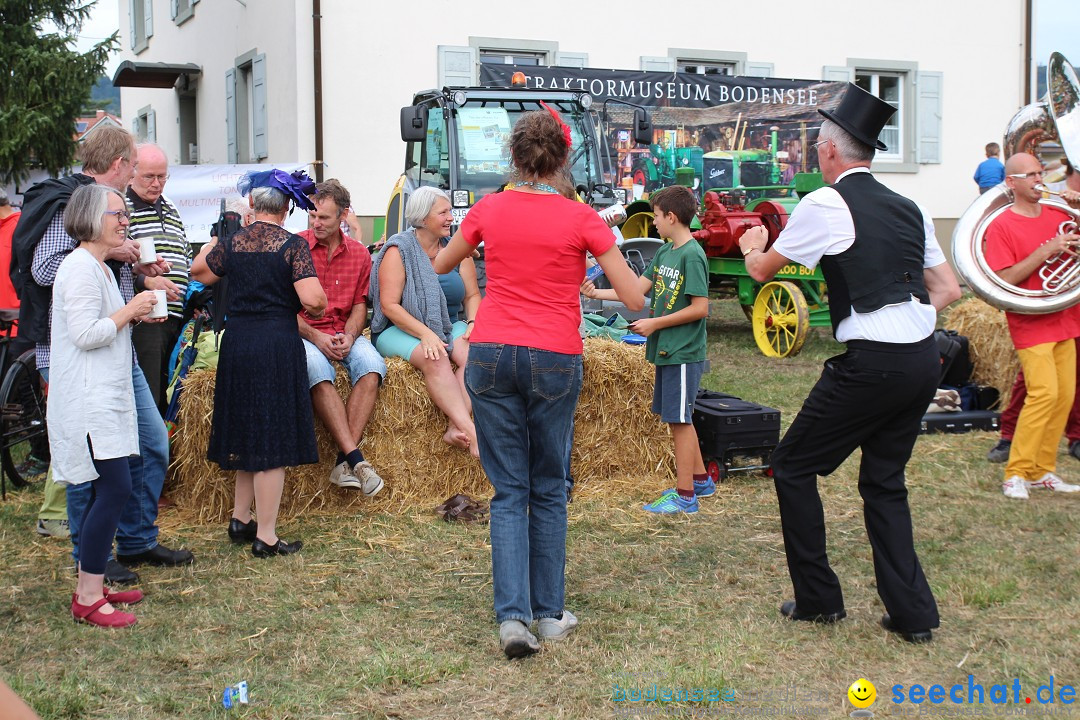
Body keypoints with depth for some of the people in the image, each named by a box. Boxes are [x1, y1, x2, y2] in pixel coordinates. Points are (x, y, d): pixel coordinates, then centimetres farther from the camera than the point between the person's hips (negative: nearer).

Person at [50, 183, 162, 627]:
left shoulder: (100, 268, 19)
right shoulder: (80, 268, -14)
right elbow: (85, 334, -21)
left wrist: (136, 315, 11)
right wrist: (130, 311, -11)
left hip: (106, 397, 11)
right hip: (88, 400, -11)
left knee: (105, 491, 11)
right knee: (115, 488, -14)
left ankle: (92, 587, 18)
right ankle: (88, 597, -8)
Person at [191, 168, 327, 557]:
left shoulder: (232, 242, 4)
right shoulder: (293, 245, -9)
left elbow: (199, 272, 22)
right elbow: (313, 300, -19)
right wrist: (317, 309, 3)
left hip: (236, 342, 5)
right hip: (278, 343, -5)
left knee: (247, 433, 19)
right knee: (273, 440, 0)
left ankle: (240, 518, 29)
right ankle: (265, 537, 4)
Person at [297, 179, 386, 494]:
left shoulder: (359, 254, 10)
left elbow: (360, 304, 14)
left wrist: (350, 335, -7)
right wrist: (315, 337, -15)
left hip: (344, 333, 3)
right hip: (303, 334, -3)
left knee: (372, 365, -29)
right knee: (318, 371, -37)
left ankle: (344, 463, -32)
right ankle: (355, 457, -39)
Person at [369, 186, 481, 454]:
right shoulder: (399, 250, -6)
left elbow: (472, 295, 9)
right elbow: (389, 305, -13)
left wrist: (472, 324, -14)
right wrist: (425, 334, -25)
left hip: (449, 327, 5)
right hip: (401, 330, -4)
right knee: (435, 358, -36)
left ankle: (456, 428, -38)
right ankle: (472, 432, -46)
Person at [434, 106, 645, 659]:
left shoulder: (488, 209, 2)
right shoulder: (581, 219, -5)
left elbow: (442, 264, 21)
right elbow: (634, 300, -4)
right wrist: (611, 253, 13)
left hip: (491, 357, 1)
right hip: (554, 362, -1)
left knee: (509, 492, 6)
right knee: (548, 490, 13)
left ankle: (513, 617, -5)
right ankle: (550, 614, 19)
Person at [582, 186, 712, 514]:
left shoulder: (692, 255, -15)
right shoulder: (664, 253, 11)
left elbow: (700, 308, -18)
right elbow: (639, 289, 13)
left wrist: (655, 323, -15)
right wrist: (598, 294, 9)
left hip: (683, 353, -9)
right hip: (666, 350, 9)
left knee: (680, 420, -3)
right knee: (678, 419, 16)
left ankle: (685, 495, 4)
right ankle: (701, 480, 29)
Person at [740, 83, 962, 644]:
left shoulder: (825, 204, -6)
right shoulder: (908, 208, 13)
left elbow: (762, 270, 7)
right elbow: (948, 289, 17)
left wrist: (752, 247, 29)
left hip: (871, 363, -7)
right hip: (924, 358, 7)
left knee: (793, 466, 9)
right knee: (885, 483, 18)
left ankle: (818, 599, 15)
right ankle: (912, 613, 15)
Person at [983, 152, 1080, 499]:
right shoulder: (1001, 226, -8)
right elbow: (1005, 280, -16)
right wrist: (1046, 251, -21)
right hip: (1030, 324, -7)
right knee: (1044, 393, -17)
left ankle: (1042, 471, 15)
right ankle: (1015, 474, -9)